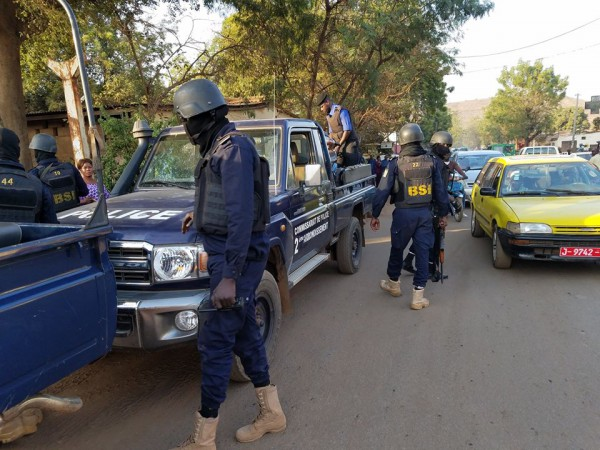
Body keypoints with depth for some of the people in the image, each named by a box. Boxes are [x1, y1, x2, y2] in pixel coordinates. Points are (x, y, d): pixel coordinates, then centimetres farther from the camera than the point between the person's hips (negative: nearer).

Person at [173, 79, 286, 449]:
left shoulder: (233, 147, -17)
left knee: (216, 342, -3)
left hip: (238, 255, -10)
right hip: (231, 251, 10)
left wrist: (229, 276, -27)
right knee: (244, 333, 16)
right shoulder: (219, 146, 13)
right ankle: (272, 413, 32)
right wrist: (201, 212, 22)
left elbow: (242, 214, -25)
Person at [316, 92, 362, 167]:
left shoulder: (341, 111, -12)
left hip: (349, 143, -7)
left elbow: (347, 130, -16)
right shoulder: (328, 115, 13)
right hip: (340, 145, 7)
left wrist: (339, 145, -15)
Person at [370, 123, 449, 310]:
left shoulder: (396, 163, -6)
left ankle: (393, 283, 36)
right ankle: (418, 296, 7)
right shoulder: (432, 162, 2)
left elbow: (383, 191, -6)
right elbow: (440, 190, 5)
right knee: (422, 252, 6)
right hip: (425, 213, 2)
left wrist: (375, 214, 1)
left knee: (397, 249, 17)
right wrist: (443, 213, 15)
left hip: (404, 214, -2)